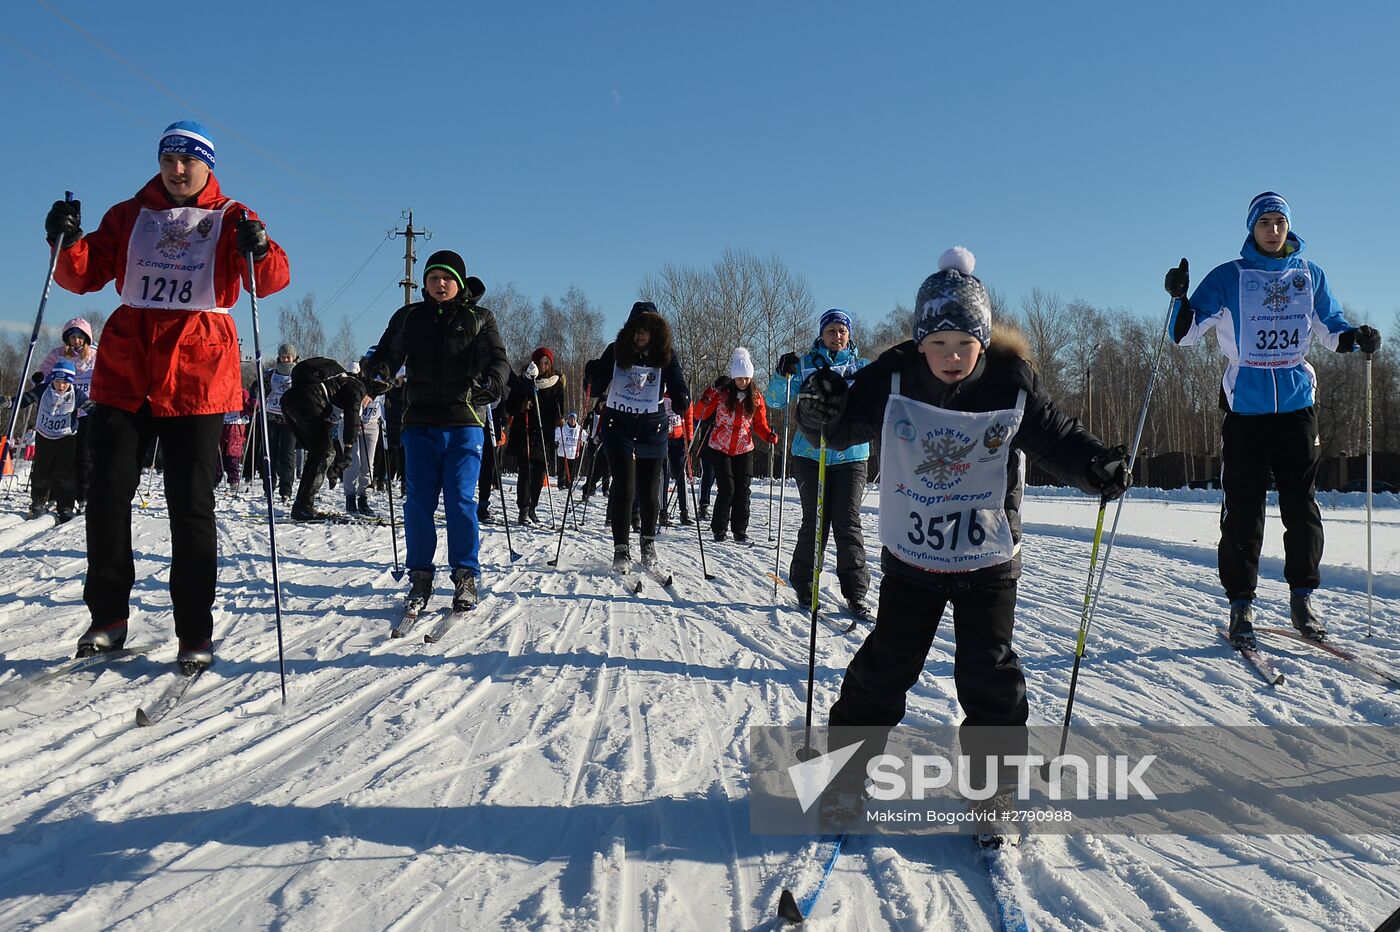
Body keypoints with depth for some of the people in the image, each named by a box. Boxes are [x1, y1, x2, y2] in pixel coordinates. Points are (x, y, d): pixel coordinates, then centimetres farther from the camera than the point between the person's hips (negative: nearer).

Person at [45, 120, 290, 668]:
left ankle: (195, 633, 5)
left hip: (196, 378, -3)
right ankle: (108, 617, 15)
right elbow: (84, 275, 11)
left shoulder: (229, 219, 7)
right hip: (123, 372, 3)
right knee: (107, 496, 0)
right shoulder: (130, 216, 15)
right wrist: (67, 244, -10)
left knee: (191, 507, -2)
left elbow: (273, 278, -8)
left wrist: (260, 250, -29)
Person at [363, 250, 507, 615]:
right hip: (420, 423, 2)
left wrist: (491, 382, -26)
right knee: (418, 502, 1)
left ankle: (466, 577, 5)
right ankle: (420, 578, 12)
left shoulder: (479, 319, 8)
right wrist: (378, 374, -19)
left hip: (464, 423, -2)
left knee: (461, 500, -6)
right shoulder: (408, 318, 13)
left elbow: (497, 358, -4)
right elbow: (387, 353, 4)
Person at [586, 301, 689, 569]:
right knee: (624, 487, -9)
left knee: (649, 490, 9)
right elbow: (596, 388, 2)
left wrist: (681, 399, -23)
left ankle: (648, 541, 32)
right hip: (618, 428, -1)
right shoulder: (615, 351, -2)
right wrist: (594, 379, -18)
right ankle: (621, 548, 1)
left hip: (652, 430, 1)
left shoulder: (666, 356, -1)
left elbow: (678, 387, -3)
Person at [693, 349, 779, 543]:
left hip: (743, 450, 3)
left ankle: (740, 531, 9)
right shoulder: (721, 394, -5)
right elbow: (701, 416, -3)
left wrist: (769, 436, -13)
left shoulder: (756, 399, 3)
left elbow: (760, 424, 7)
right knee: (726, 489, -9)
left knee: (742, 491, -1)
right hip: (720, 449, -2)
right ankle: (719, 529, 6)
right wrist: (706, 401, -22)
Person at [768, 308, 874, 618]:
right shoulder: (805, 365, 9)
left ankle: (856, 593, 3)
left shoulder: (861, 366, 12)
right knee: (814, 523, 0)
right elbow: (775, 401, 4)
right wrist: (782, 374, -14)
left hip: (851, 456, 0)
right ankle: (804, 587, 13)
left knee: (848, 524, -3)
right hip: (810, 456, 0)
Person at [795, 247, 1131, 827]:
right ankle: (849, 766, 25)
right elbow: (845, 427, -7)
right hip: (910, 556, 1)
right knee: (886, 665, 7)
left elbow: (1054, 437, -3)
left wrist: (1096, 466, -21)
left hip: (988, 559, 0)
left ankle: (994, 783, 20)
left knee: (987, 671, 2)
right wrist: (820, 413, -30)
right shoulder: (893, 377, -13)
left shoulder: (1011, 382, -12)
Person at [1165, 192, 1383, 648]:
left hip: (1297, 405, 3)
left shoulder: (1309, 275, 11)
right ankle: (1241, 602, 6)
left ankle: (1303, 596, 15)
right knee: (1242, 510, -1)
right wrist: (1180, 298, -20)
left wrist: (1357, 337, -1)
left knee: (1302, 504, 3)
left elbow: (1331, 328, 20)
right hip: (1245, 408, -2)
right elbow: (1186, 335, -2)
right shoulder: (1228, 277, 2)